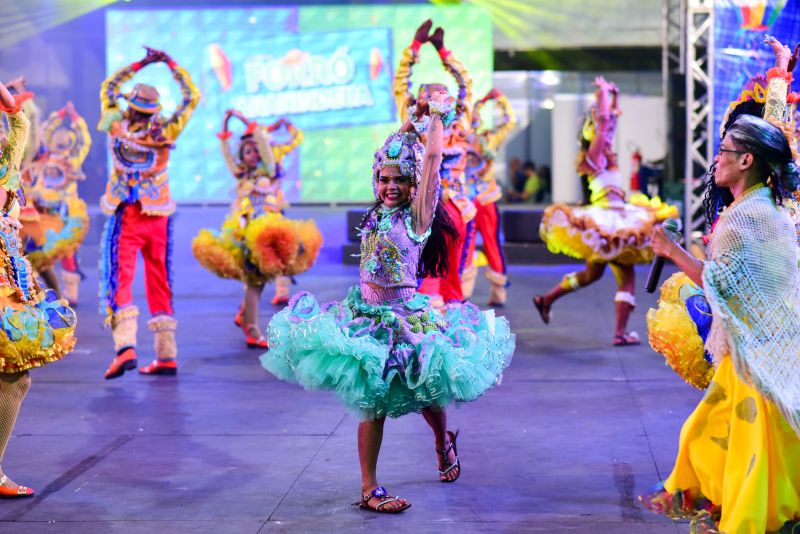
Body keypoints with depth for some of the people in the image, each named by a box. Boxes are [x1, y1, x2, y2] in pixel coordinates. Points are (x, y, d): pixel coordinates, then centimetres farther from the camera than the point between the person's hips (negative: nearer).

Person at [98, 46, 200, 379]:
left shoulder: (118, 127, -5)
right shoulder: (163, 133, -6)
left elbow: (108, 89, 14)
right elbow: (191, 97, 6)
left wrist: (139, 65, 16)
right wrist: (170, 64, 11)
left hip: (125, 218, -2)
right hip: (158, 218, 2)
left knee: (119, 281, -4)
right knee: (159, 283, 10)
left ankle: (125, 346, -24)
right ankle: (166, 357, 11)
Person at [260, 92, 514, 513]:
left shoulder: (418, 216, -7)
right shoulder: (379, 213, 6)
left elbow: (432, 157, -12)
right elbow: (389, 155, 17)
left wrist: (436, 115, -3)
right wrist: (413, 116, 19)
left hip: (406, 318, -3)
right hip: (368, 315, 3)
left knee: (424, 391, 10)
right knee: (373, 402, 0)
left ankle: (444, 441, 44)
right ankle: (368, 490, 5)